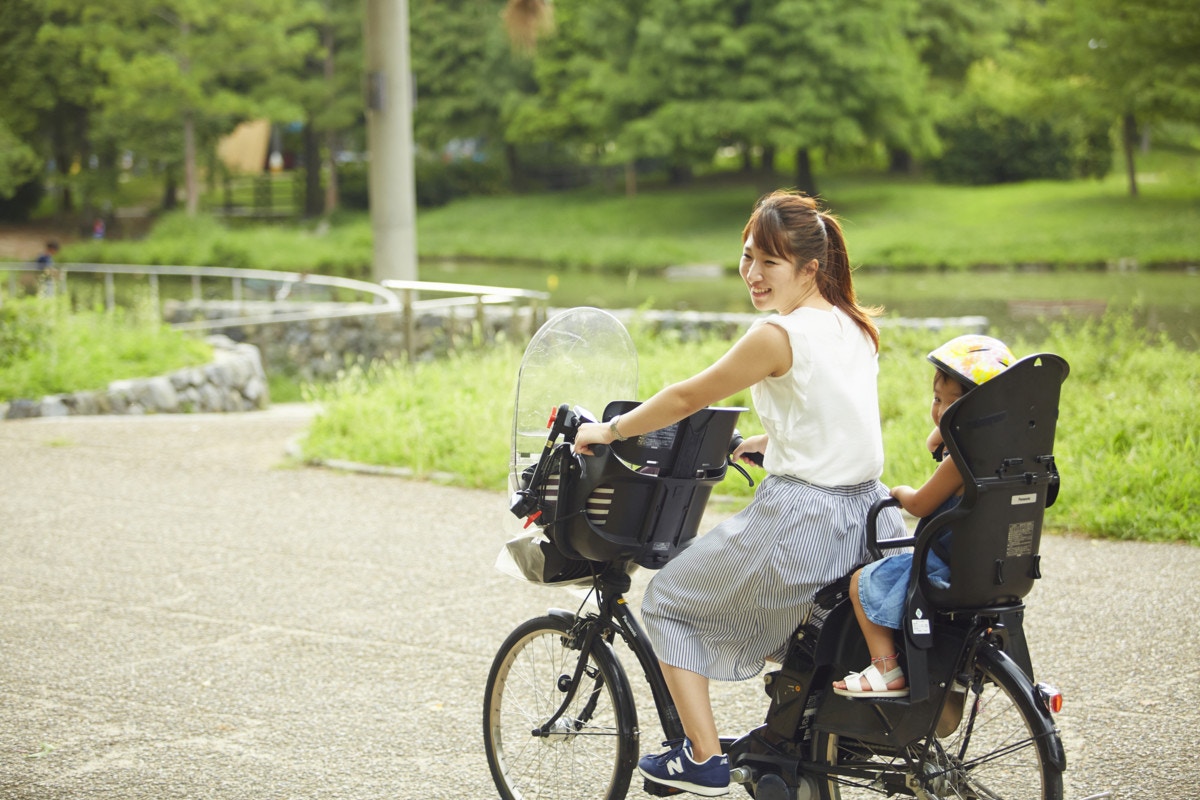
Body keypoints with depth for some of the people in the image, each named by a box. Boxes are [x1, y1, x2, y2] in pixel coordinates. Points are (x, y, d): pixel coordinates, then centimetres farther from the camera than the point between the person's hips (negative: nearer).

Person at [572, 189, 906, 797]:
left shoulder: (778, 335, -16)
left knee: (669, 601, 13)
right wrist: (751, 445, 29)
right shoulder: (854, 326, 7)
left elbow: (687, 398, -8)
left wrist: (608, 431, 5)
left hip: (800, 521, -8)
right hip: (862, 513, 8)